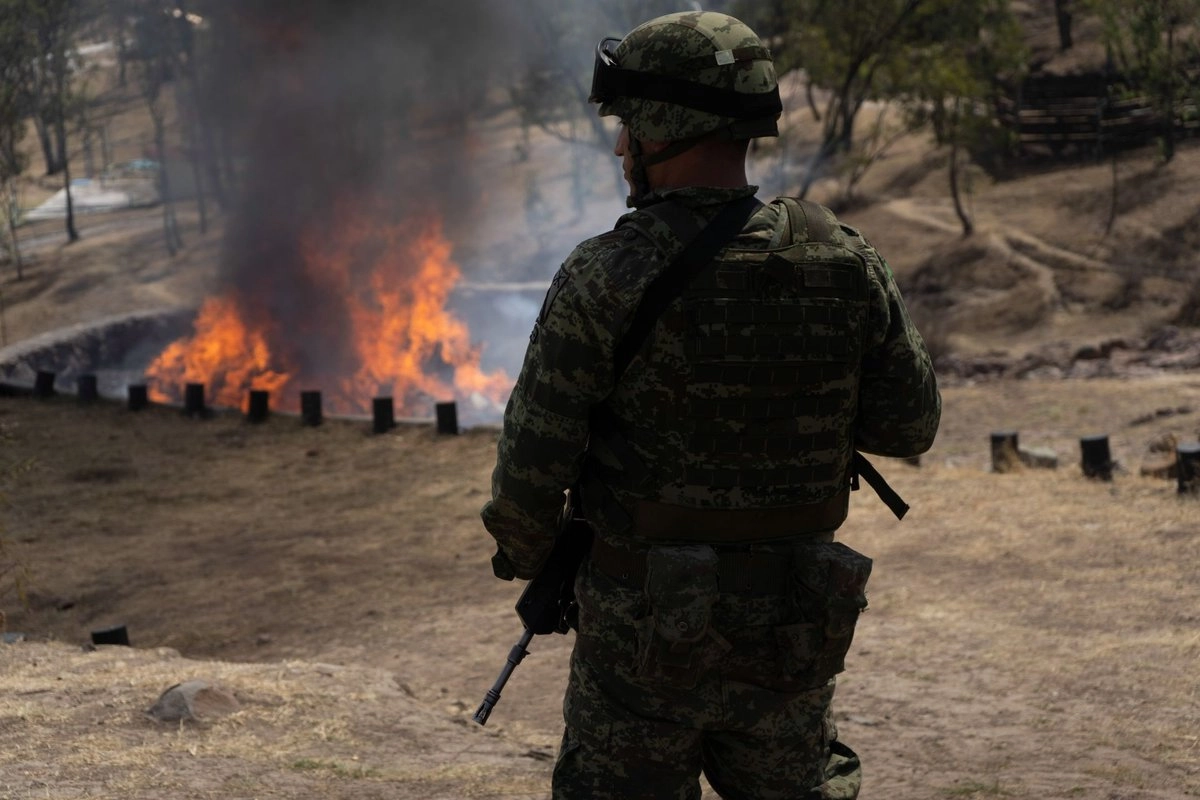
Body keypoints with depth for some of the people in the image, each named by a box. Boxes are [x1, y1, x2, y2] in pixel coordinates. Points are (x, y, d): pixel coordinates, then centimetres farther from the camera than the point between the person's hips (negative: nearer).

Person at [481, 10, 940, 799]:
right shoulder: (846, 261, -4)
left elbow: (534, 465, -12)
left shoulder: (606, 276, -15)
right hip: (792, 633, 4)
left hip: (646, 631, -3)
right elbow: (910, 424, 6)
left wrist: (524, 554, 8)